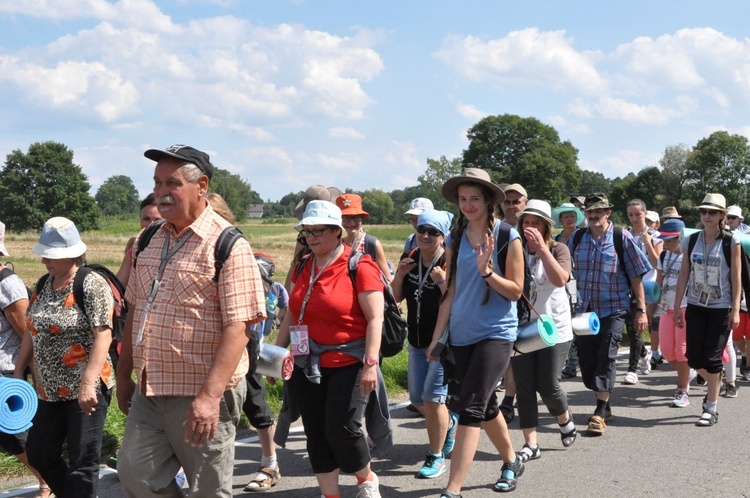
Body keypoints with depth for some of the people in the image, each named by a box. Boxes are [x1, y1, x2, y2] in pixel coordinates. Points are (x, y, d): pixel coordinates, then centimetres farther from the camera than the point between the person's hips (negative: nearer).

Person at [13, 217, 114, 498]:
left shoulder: (91, 285, -13)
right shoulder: (43, 285, 10)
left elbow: (103, 335, -19)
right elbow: (32, 331, 18)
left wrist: (87, 384, -26)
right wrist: (18, 374, 15)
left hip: (85, 390, -8)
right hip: (50, 391, 8)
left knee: (82, 462, -1)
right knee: (38, 454, 14)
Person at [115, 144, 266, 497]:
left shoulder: (227, 245, -13)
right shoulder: (151, 242, 10)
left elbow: (238, 327, -20)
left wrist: (210, 396, -26)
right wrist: (124, 375, 18)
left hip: (202, 396, -6)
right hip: (149, 391, 7)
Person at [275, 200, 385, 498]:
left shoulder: (359, 266, -10)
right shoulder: (303, 267, 10)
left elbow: (375, 318, -13)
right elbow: (292, 315, 18)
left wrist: (371, 363, -20)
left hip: (348, 363, -6)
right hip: (309, 365, 6)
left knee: (342, 428, -9)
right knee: (316, 434, 7)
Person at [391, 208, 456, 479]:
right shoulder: (411, 258, 2)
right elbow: (396, 297, 6)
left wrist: (442, 281, -32)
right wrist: (399, 273, -11)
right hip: (417, 341, 7)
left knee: (432, 397, -10)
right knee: (417, 399, 14)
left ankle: (436, 457, 5)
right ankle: (449, 422, 44)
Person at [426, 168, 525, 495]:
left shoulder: (507, 237, -6)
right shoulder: (455, 240, 7)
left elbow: (516, 291, -6)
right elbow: (451, 293, 9)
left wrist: (486, 271, -22)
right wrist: (436, 338, 7)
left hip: (496, 333, -5)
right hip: (462, 335, 5)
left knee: (470, 408, -15)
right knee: (486, 407, 17)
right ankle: (511, 462, 40)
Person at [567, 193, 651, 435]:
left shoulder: (622, 238, -4)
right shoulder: (576, 239, 5)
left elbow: (636, 276, -2)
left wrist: (641, 310, -4)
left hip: (613, 308, -4)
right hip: (585, 309, 4)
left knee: (606, 357, -10)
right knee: (586, 359, 7)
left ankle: (600, 413, -6)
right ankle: (604, 405, 26)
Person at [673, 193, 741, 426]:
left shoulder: (731, 242, -6)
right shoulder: (691, 241, 3)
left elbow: (736, 278, -7)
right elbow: (684, 274, 6)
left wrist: (735, 310, -12)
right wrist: (677, 306, 4)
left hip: (721, 309, -4)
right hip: (695, 307, 4)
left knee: (711, 358, -4)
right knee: (693, 358, 2)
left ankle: (711, 409, 8)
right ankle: (715, 383, 34)